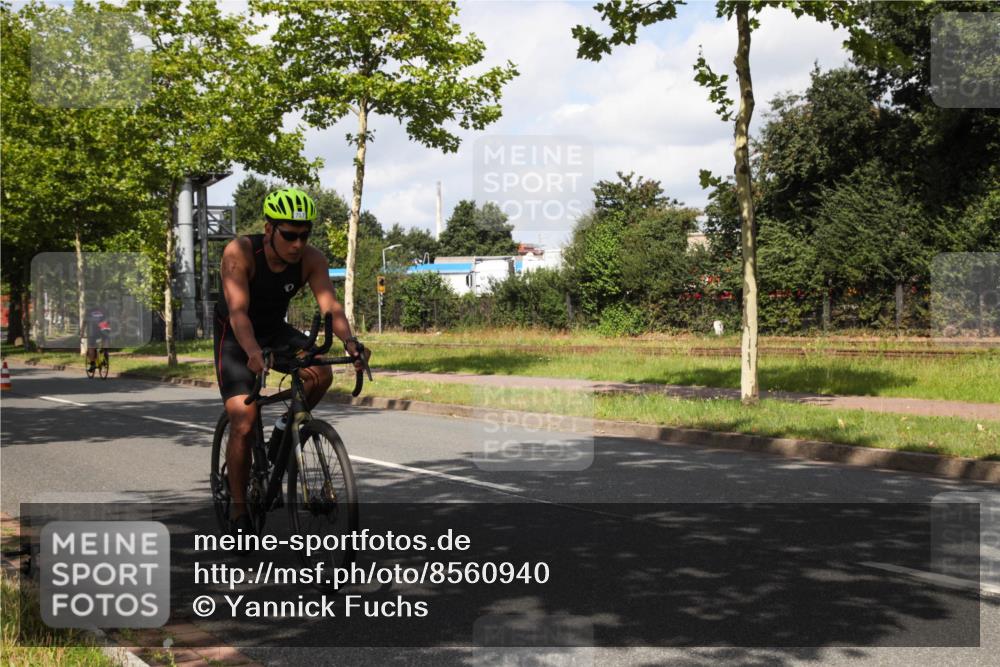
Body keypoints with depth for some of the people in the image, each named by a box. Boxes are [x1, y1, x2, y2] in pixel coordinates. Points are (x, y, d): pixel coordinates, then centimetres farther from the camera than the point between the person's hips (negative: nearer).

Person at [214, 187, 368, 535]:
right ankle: (238, 513, -1)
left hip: (275, 330, 4)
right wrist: (253, 353, -55)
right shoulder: (240, 252, -28)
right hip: (235, 336, -3)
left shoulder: (312, 259, -18)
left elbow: (329, 305, -29)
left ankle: (284, 430, 3)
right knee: (243, 425, -15)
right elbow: (238, 311, -37)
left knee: (321, 374, -26)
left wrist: (350, 343, -49)